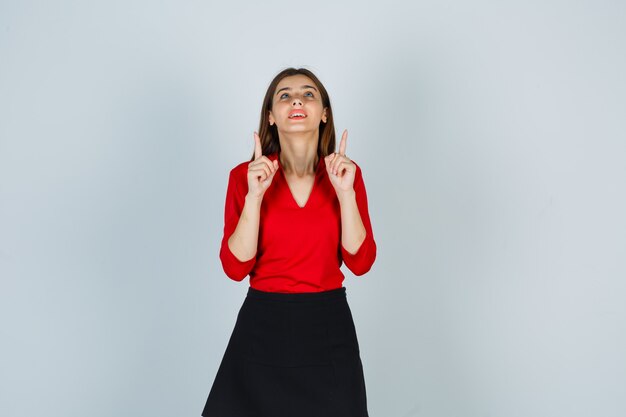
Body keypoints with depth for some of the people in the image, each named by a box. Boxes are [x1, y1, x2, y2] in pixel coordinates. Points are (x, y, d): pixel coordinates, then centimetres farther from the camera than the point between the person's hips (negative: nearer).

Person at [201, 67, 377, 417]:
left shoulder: (346, 173, 0)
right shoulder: (245, 176, -4)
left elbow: (360, 262, -7)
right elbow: (236, 267, -10)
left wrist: (345, 191, -16)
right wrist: (254, 195, -19)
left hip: (328, 327, 1)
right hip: (263, 326, -1)